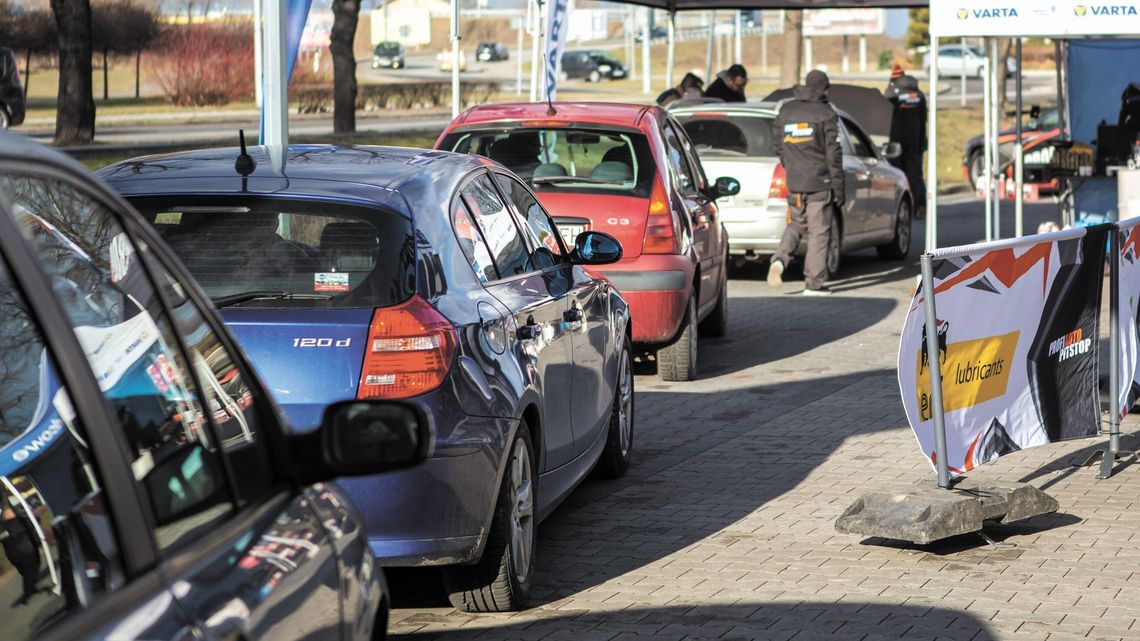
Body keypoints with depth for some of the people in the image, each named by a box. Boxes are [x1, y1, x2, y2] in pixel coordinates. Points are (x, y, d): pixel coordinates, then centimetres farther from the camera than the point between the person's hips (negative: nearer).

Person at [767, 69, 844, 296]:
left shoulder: (785, 111, 9)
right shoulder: (826, 114, -7)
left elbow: (778, 147, 13)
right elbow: (833, 152, -8)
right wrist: (838, 185, -4)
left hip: (794, 183, 4)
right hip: (820, 183, -4)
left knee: (795, 225, 18)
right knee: (819, 231, 2)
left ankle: (780, 260, -8)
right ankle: (814, 283, 1)